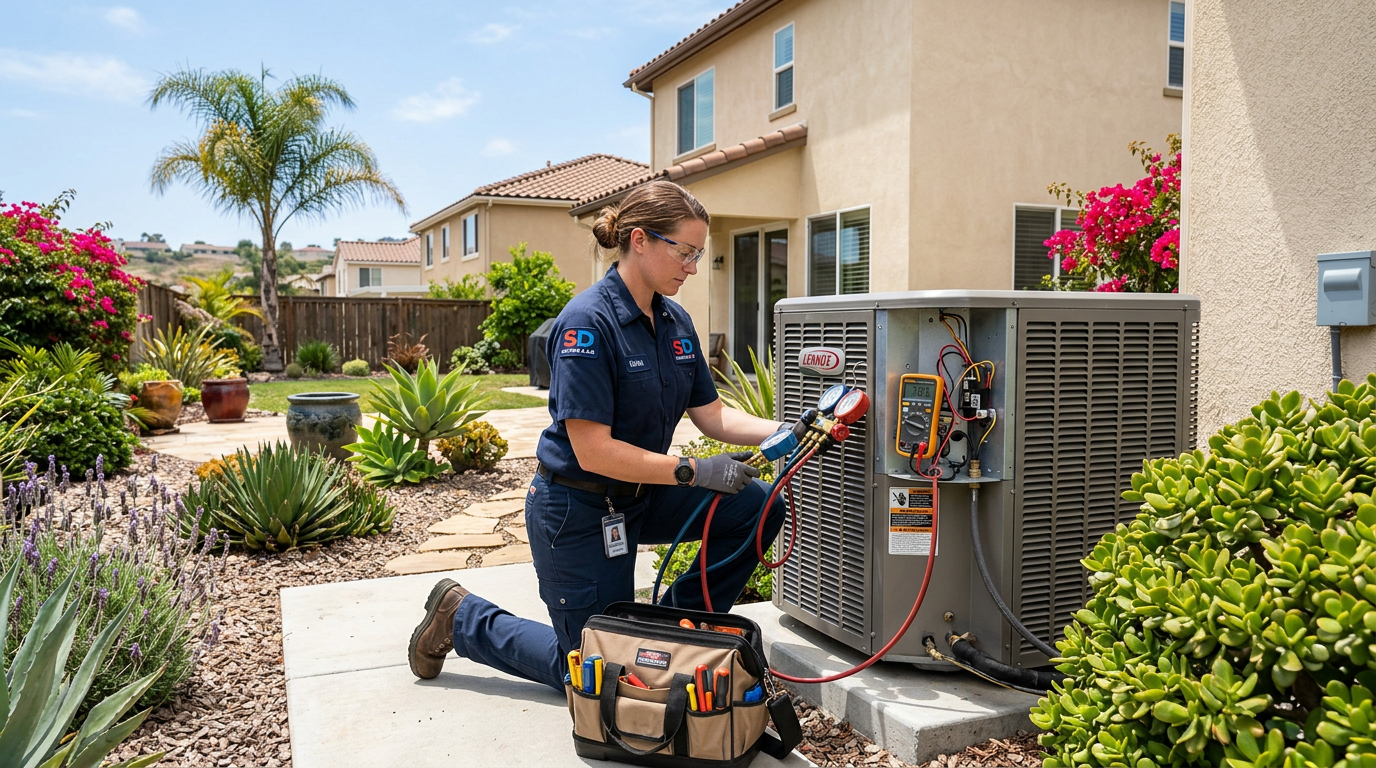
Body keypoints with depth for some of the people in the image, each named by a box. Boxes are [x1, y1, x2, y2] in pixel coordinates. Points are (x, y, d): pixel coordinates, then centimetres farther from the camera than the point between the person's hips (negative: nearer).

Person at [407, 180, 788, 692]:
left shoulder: (676, 322, 0)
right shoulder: (588, 322, -24)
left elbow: (712, 416, 1)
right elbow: (593, 450, -27)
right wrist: (694, 472, -29)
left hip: (640, 497, 7)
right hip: (578, 508, -7)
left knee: (759, 506, -8)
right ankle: (463, 617, 23)